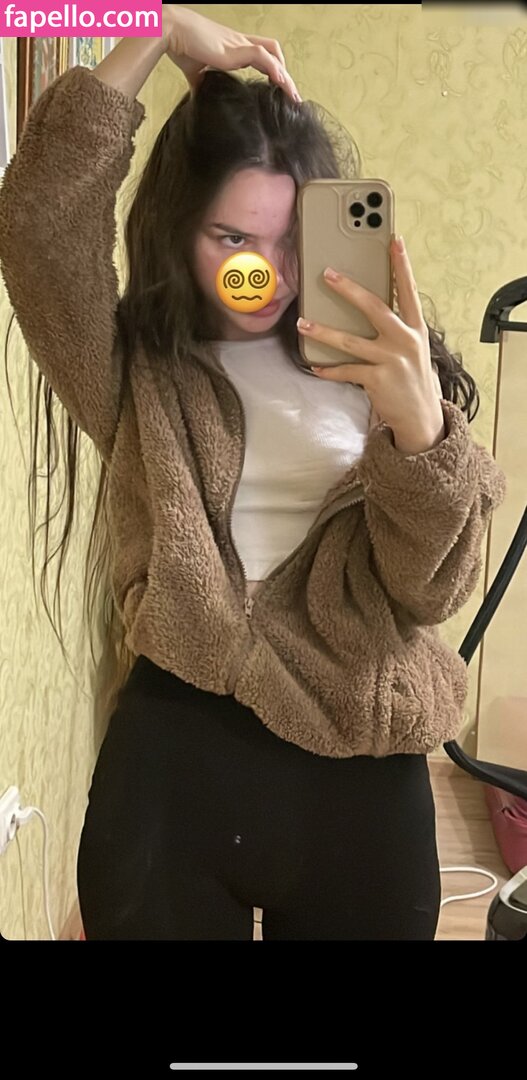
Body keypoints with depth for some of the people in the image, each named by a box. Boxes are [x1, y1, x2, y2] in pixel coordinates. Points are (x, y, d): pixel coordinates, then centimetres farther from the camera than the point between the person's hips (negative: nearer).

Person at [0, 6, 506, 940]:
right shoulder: (139, 369, 1)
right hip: (174, 756, -1)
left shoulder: (373, 363, 2)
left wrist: (419, 425, -26)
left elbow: (433, 585, -8)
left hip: (362, 768, 2)